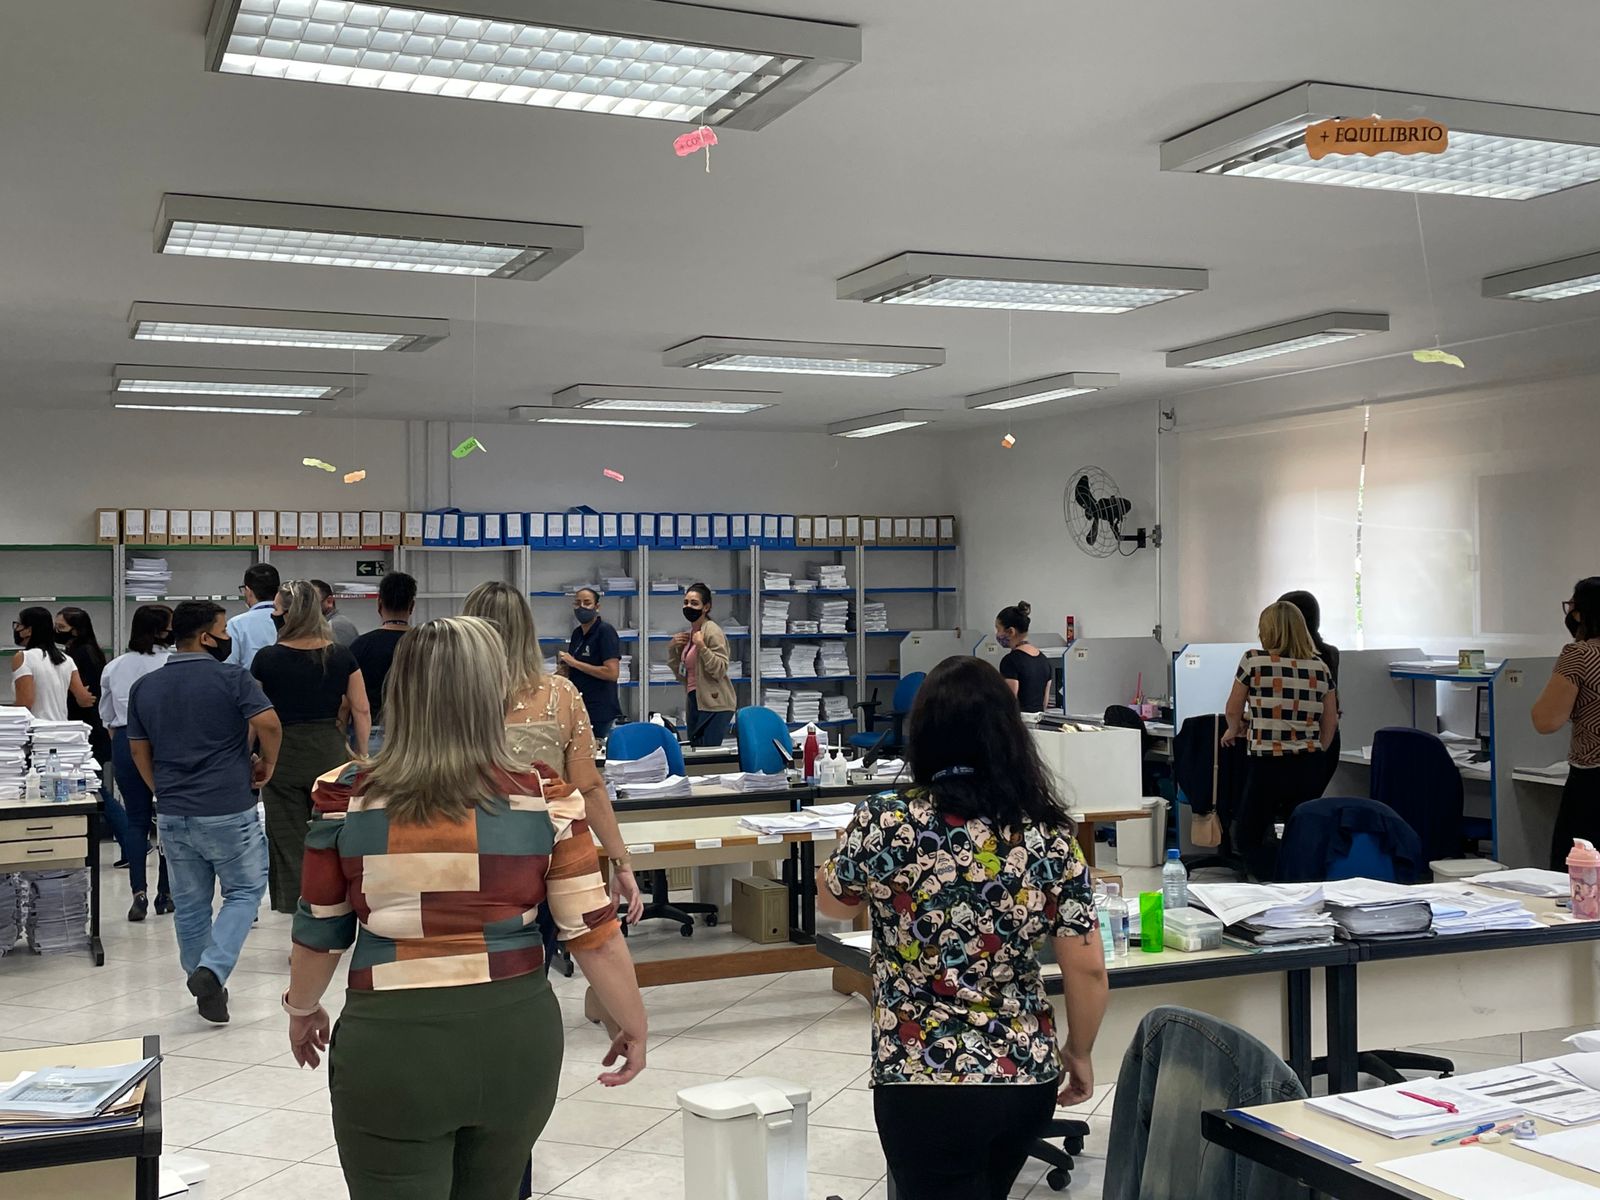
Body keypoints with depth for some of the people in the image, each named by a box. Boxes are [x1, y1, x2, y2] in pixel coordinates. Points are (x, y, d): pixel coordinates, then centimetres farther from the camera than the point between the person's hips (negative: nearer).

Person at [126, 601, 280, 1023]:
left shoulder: (144, 687, 8)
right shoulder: (231, 677, -9)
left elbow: (139, 752, 13)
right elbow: (269, 725, -20)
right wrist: (267, 764, -2)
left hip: (173, 814, 5)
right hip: (228, 810, -5)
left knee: (189, 904, 14)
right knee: (244, 891, 8)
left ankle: (207, 989, 24)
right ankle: (212, 969, -10)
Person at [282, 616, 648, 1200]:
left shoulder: (347, 798, -7)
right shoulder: (547, 799, -8)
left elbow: (320, 932, 3)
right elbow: (591, 930, -6)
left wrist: (302, 1009, 23)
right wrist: (635, 1024, 9)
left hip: (393, 1044, -2)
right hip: (516, 1033, 2)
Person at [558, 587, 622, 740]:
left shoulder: (605, 631, -10)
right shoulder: (577, 632, 12)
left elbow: (612, 672, -19)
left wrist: (574, 663, -16)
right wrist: (565, 670, 2)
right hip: (578, 708, 7)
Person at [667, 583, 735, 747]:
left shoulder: (713, 631, -9)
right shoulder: (688, 634, 15)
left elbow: (720, 671, -16)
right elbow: (680, 674, 20)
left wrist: (702, 647, -23)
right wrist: (673, 648, 8)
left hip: (714, 704, -8)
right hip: (695, 702, 8)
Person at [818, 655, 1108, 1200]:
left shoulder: (884, 822, -15)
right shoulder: (1048, 834, -7)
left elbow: (833, 903, 5)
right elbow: (1088, 970, -4)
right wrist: (1078, 1052, 13)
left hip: (926, 1084, -4)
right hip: (1028, 1078, 4)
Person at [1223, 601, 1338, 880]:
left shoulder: (1254, 661, -5)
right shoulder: (1320, 668, 5)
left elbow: (1233, 710, 8)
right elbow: (1331, 723, 11)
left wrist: (1234, 729, 29)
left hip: (1268, 766, -4)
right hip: (1311, 768, 4)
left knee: (1247, 840, 8)